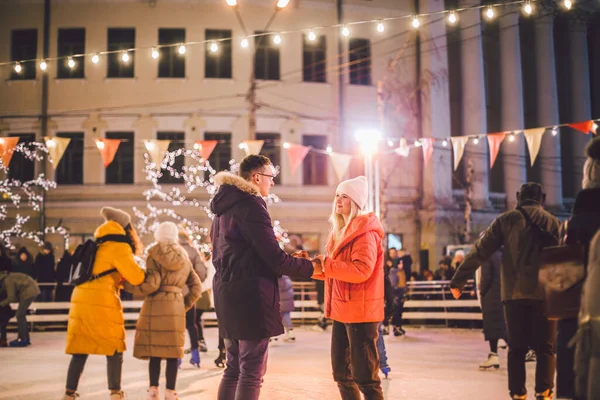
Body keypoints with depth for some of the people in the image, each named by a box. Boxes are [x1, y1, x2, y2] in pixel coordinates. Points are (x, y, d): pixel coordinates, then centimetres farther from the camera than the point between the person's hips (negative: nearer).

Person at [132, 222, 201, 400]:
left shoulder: (154, 253, -2)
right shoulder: (184, 257, 12)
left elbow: (151, 285, -12)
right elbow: (196, 288, 11)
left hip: (155, 305, -3)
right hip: (176, 306, 3)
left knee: (154, 350, 3)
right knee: (172, 351, 5)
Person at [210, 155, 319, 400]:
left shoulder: (223, 207, 15)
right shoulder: (251, 205, -13)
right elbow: (274, 258, -16)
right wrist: (310, 267, -4)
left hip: (226, 292, 9)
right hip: (250, 294, -9)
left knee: (234, 368, 15)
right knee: (252, 372, -4)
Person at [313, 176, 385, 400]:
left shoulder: (365, 231, -11)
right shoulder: (340, 232, 17)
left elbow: (361, 271, -23)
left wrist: (326, 263, -22)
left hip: (360, 311, -9)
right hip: (342, 310, 9)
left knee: (364, 375, -5)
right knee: (341, 373, 15)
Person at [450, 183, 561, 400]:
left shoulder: (507, 219, 6)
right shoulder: (554, 222, 11)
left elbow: (480, 251, 2)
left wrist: (458, 280, 4)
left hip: (515, 293, 0)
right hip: (545, 293, 0)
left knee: (517, 347, 8)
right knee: (545, 347, 6)